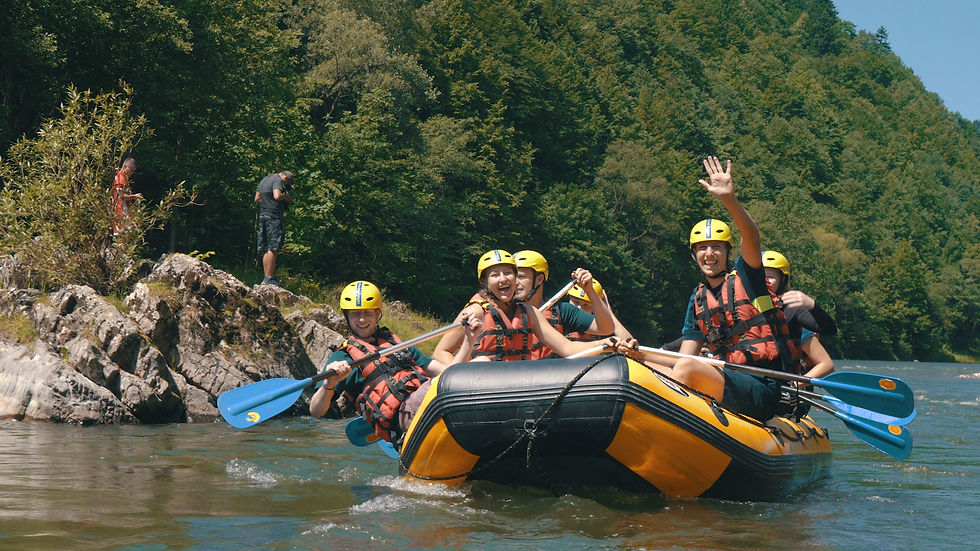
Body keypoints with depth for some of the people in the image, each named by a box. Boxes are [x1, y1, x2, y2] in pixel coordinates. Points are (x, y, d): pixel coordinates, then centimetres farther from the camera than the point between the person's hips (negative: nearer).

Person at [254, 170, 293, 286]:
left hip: (263, 216, 9)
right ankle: (269, 278, -12)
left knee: (266, 250, 9)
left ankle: (267, 276, 9)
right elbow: (277, 196, -22)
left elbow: (257, 199, 26)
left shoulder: (264, 180, 22)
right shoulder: (277, 180, -6)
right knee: (273, 249, -9)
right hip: (274, 217, -9)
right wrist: (287, 197, -5)